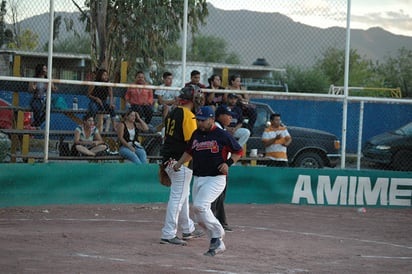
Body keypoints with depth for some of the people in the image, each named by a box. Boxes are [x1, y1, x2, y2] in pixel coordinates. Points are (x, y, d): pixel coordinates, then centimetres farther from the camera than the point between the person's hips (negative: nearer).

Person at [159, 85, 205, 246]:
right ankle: (168, 235, -8)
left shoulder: (172, 113, 14)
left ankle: (188, 229, 33)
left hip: (169, 160, 10)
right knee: (177, 197, -7)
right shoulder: (188, 115, -14)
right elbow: (192, 142, -19)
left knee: (183, 195, 21)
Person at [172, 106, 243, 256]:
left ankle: (217, 233, -8)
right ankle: (218, 245, 16)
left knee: (199, 206, -25)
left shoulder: (222, 135, -7)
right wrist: (179, 163, 9)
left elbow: (238, 151, 1)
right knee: (200, 218, 5)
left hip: (216, 178, -7)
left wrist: (228, 163, -14)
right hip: (198, 179, 7)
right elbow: (189, 152, 25)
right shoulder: (196, 134, 11)